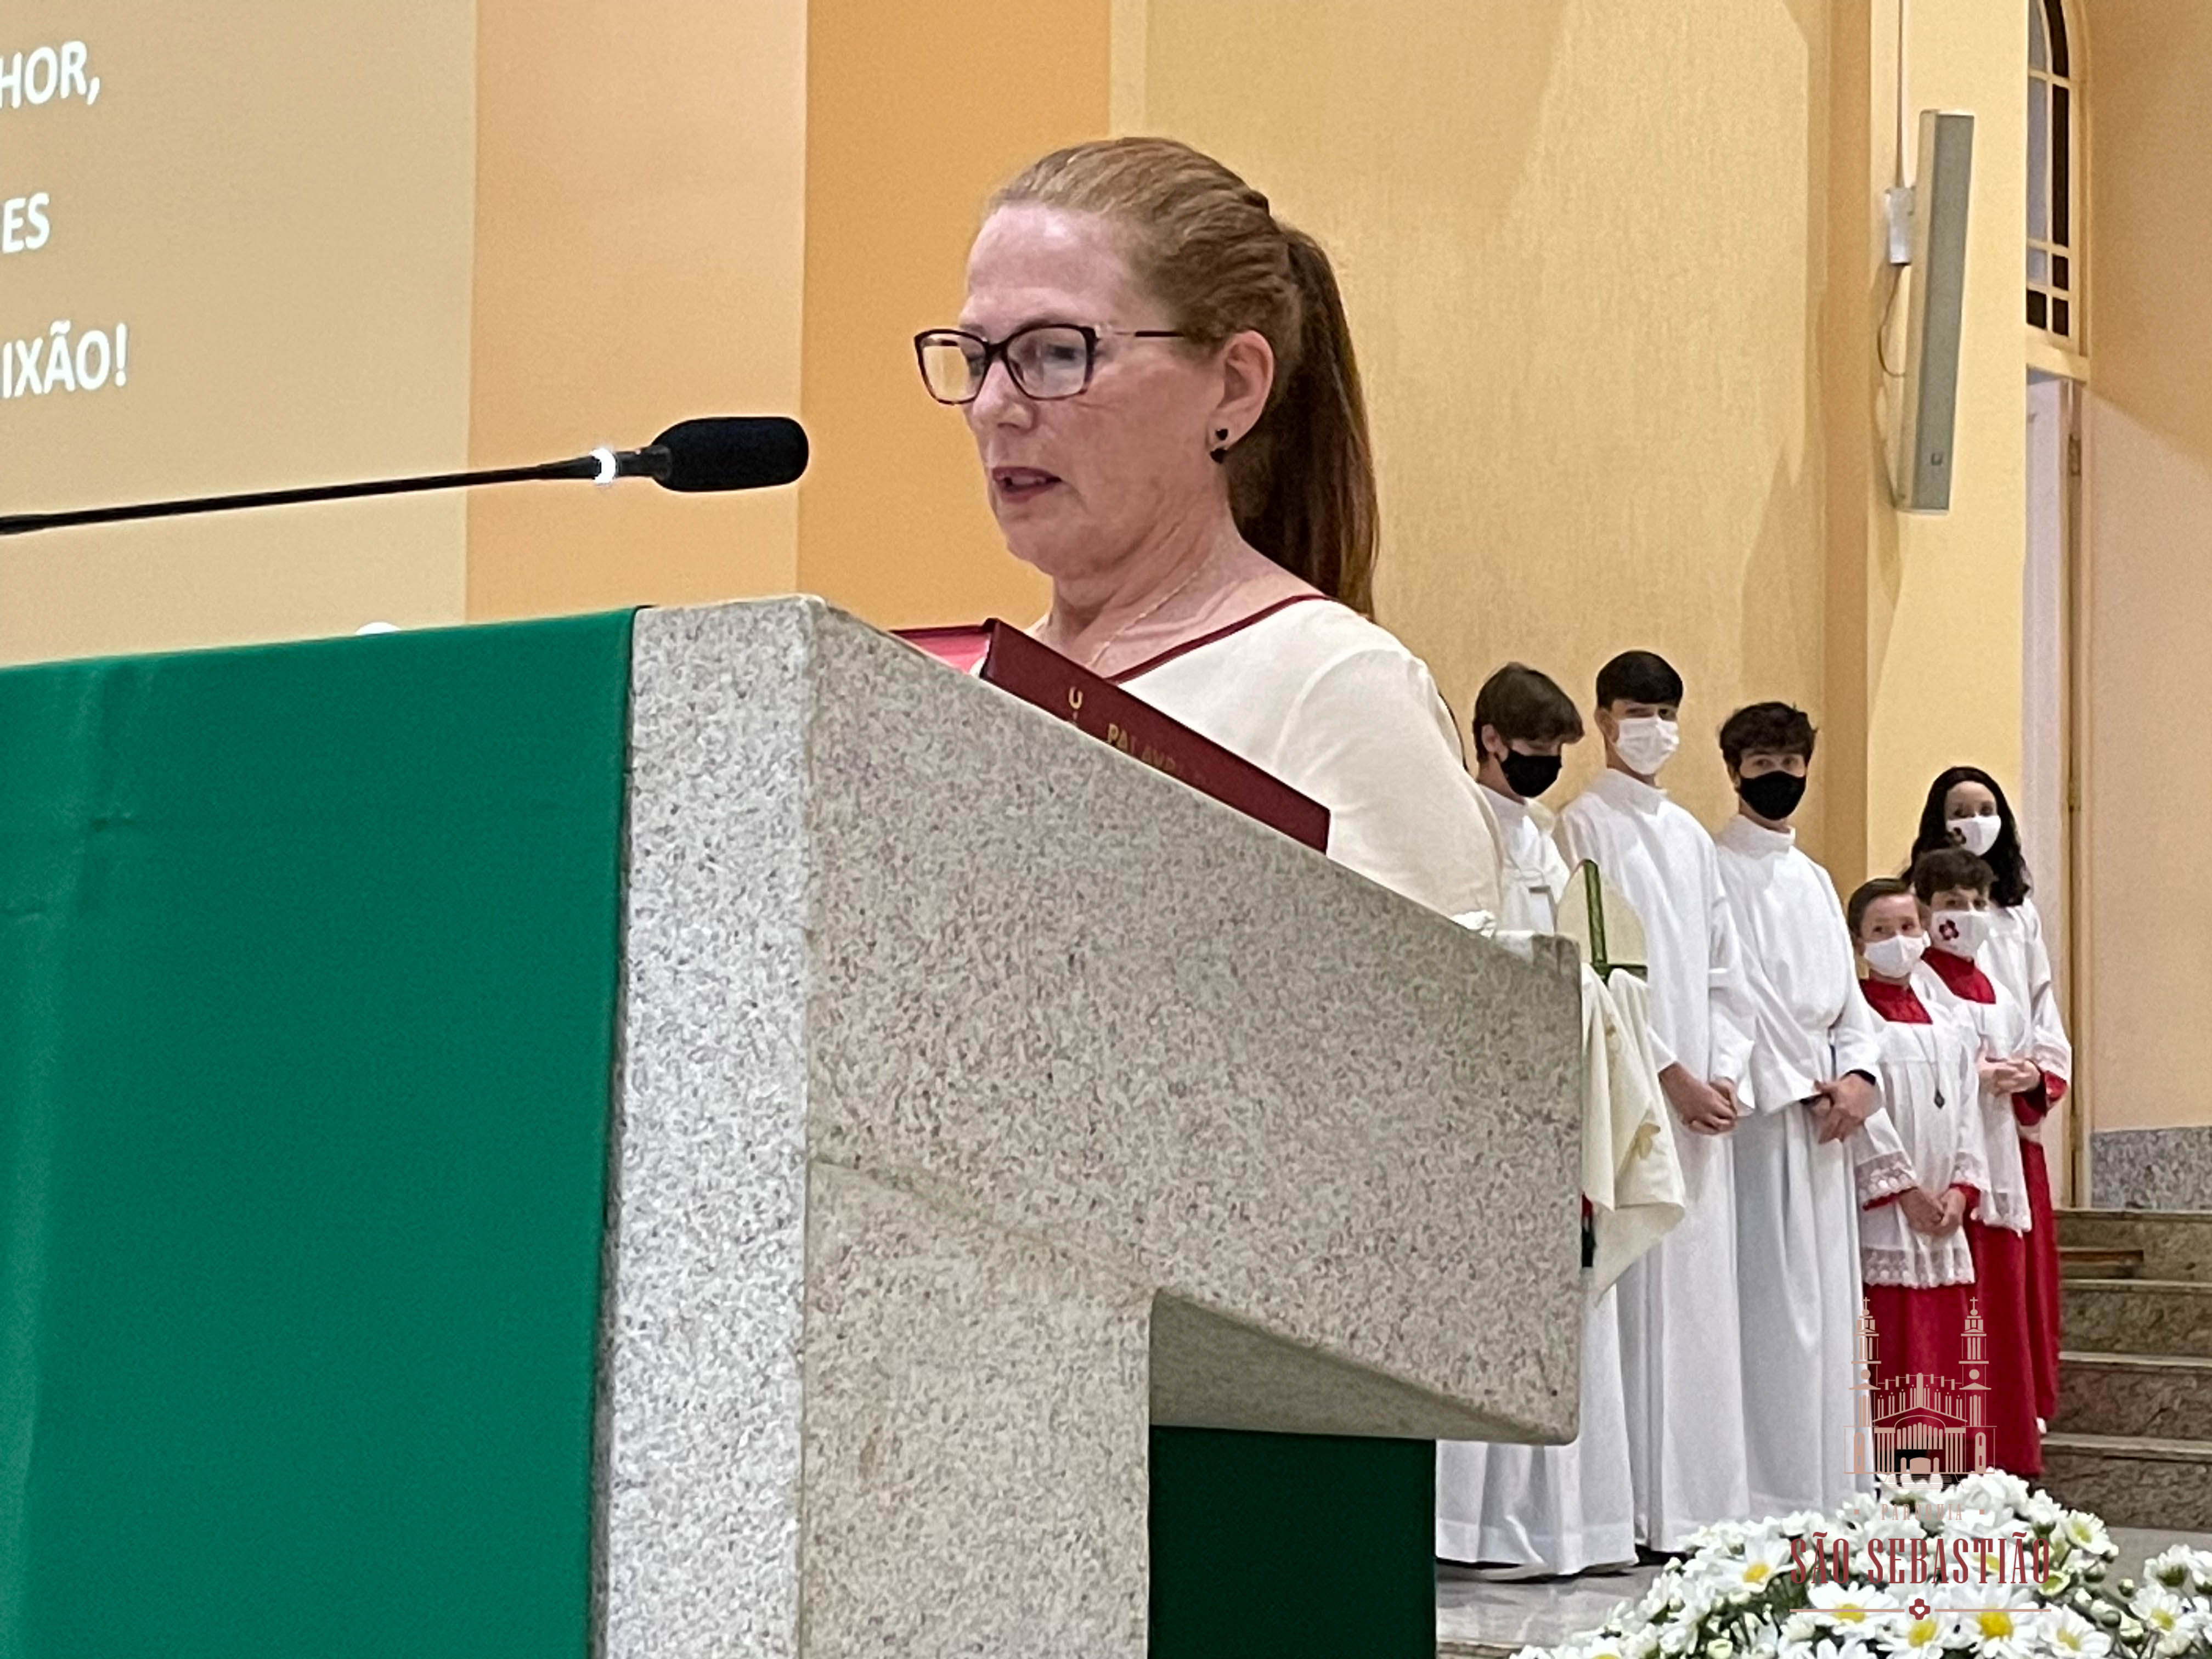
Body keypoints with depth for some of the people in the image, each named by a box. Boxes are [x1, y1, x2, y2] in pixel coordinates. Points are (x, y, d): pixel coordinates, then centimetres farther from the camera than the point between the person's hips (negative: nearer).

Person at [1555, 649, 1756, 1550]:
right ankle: (1639, 1508, -11)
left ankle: (1702, 1500, 5)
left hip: (1703, 1097, 6)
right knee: (1641, 1292, -10)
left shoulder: (1690, 835, 19)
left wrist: (1726, 1071, 2)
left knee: (1703, 1296, 4)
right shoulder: (1586, 826, -1)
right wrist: (1672, 1074, -12)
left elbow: (1723, 971, 18)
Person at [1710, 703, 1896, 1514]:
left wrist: (1858, 1074, 1)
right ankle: (1764, 1498, -14)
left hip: (1823, 1118, 7)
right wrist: (1792, 1084, -13)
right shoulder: (1713, 871, -1)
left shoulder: (1814, 882, 21)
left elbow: (1847, 999, 20)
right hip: (1755, 1112, -7)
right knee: (1769, 1304, -13)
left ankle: (1822, 1497, 7)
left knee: (1826, 1304, 5)